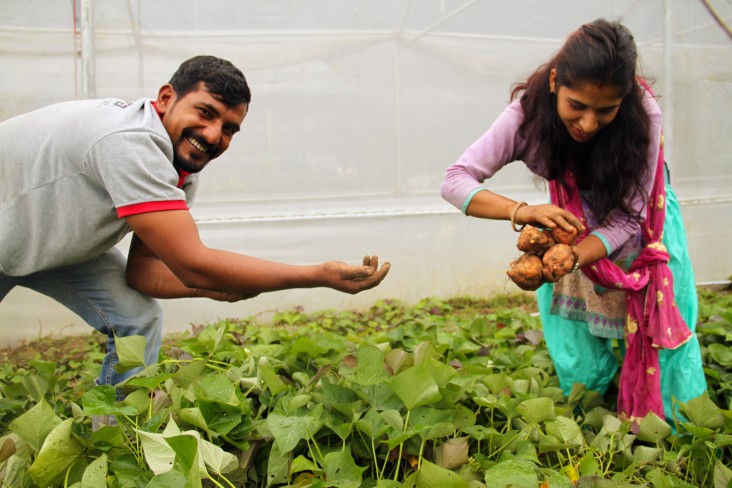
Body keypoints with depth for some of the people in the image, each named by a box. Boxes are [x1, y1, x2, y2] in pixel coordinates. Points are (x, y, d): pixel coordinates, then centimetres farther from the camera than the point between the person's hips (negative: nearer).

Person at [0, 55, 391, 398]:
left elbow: (143, 270, -8)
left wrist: (216, 286, -30)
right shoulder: (130, 144, -39)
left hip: (54, 241, 7)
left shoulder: (183, 169, -11)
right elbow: (192, 264, -41)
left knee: (138, 320, -3)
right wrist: (322, 276, -39)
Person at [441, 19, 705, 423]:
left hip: (637, 226, -1)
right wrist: (521, 211, -49)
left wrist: (567, 260, -48)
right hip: (572, 223, 1)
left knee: (654, 335, -2)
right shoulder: (528, 112, -31)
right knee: (578, 363, 1)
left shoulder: (643, 116, -34)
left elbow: (626, 218, -30)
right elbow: (455, 180, -32)